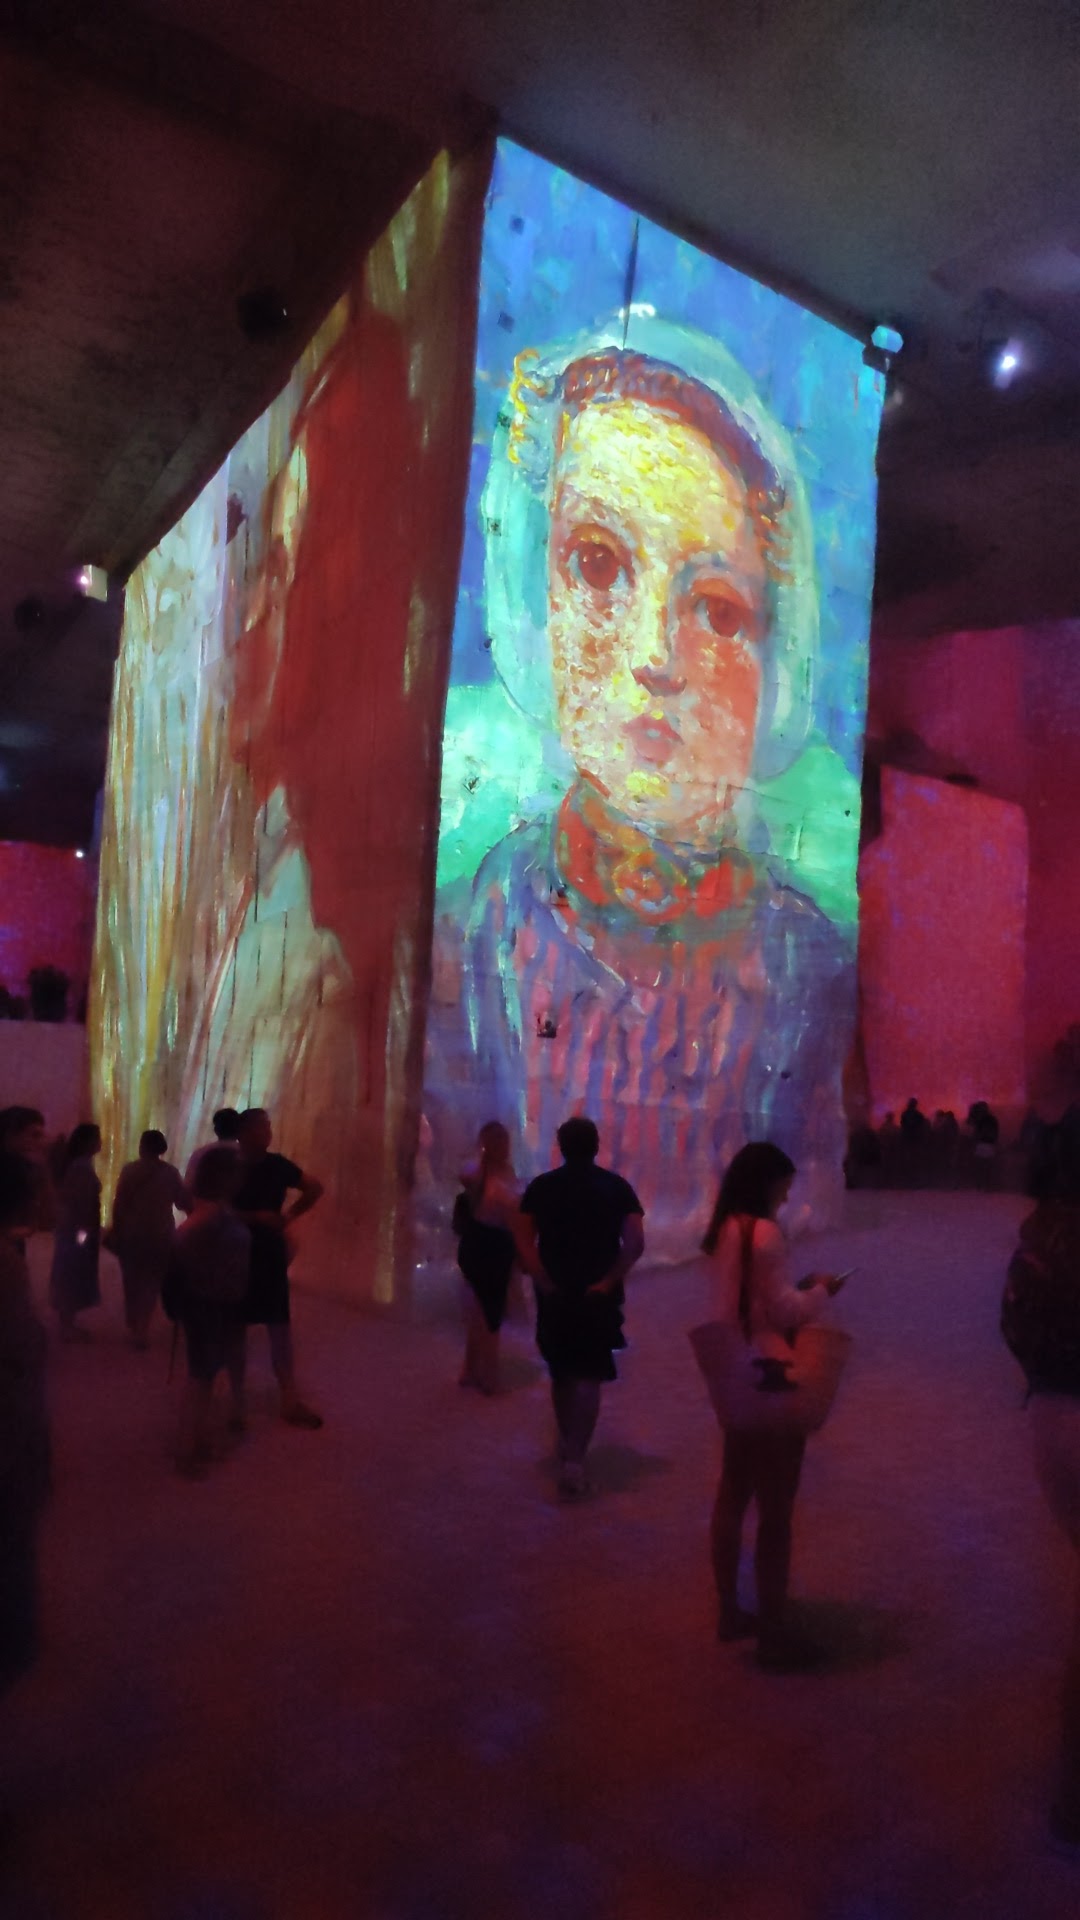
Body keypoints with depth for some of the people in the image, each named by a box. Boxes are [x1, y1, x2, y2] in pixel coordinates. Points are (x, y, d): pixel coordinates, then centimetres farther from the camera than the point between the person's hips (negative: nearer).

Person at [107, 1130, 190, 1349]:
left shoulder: (130, 1170, -8)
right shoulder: (170, 1172, -5)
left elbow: (119, 1204, -9)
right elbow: (184, 1203, 1)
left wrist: (116, 1230, 2)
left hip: (132, 1234, 0)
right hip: (161, 1235, 0)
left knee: (133, 1281, 17)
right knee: (152, 1283, 11)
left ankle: (133, 1324, 28)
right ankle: (141, 1329, 7)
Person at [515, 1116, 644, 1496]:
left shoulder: (540, 1186, 0)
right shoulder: (617, 1186, -3)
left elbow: (523, 1240, -9)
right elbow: (635, 1243, -12)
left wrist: (544, 1281, -9)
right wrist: (608, 1282, -8)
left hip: (554, 1295, 2)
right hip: (598, 1296, -2)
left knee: (561, 1373, 19)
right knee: (588, 1378, 3)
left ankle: (567, 1447, 35)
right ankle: (574, 1459, -8)